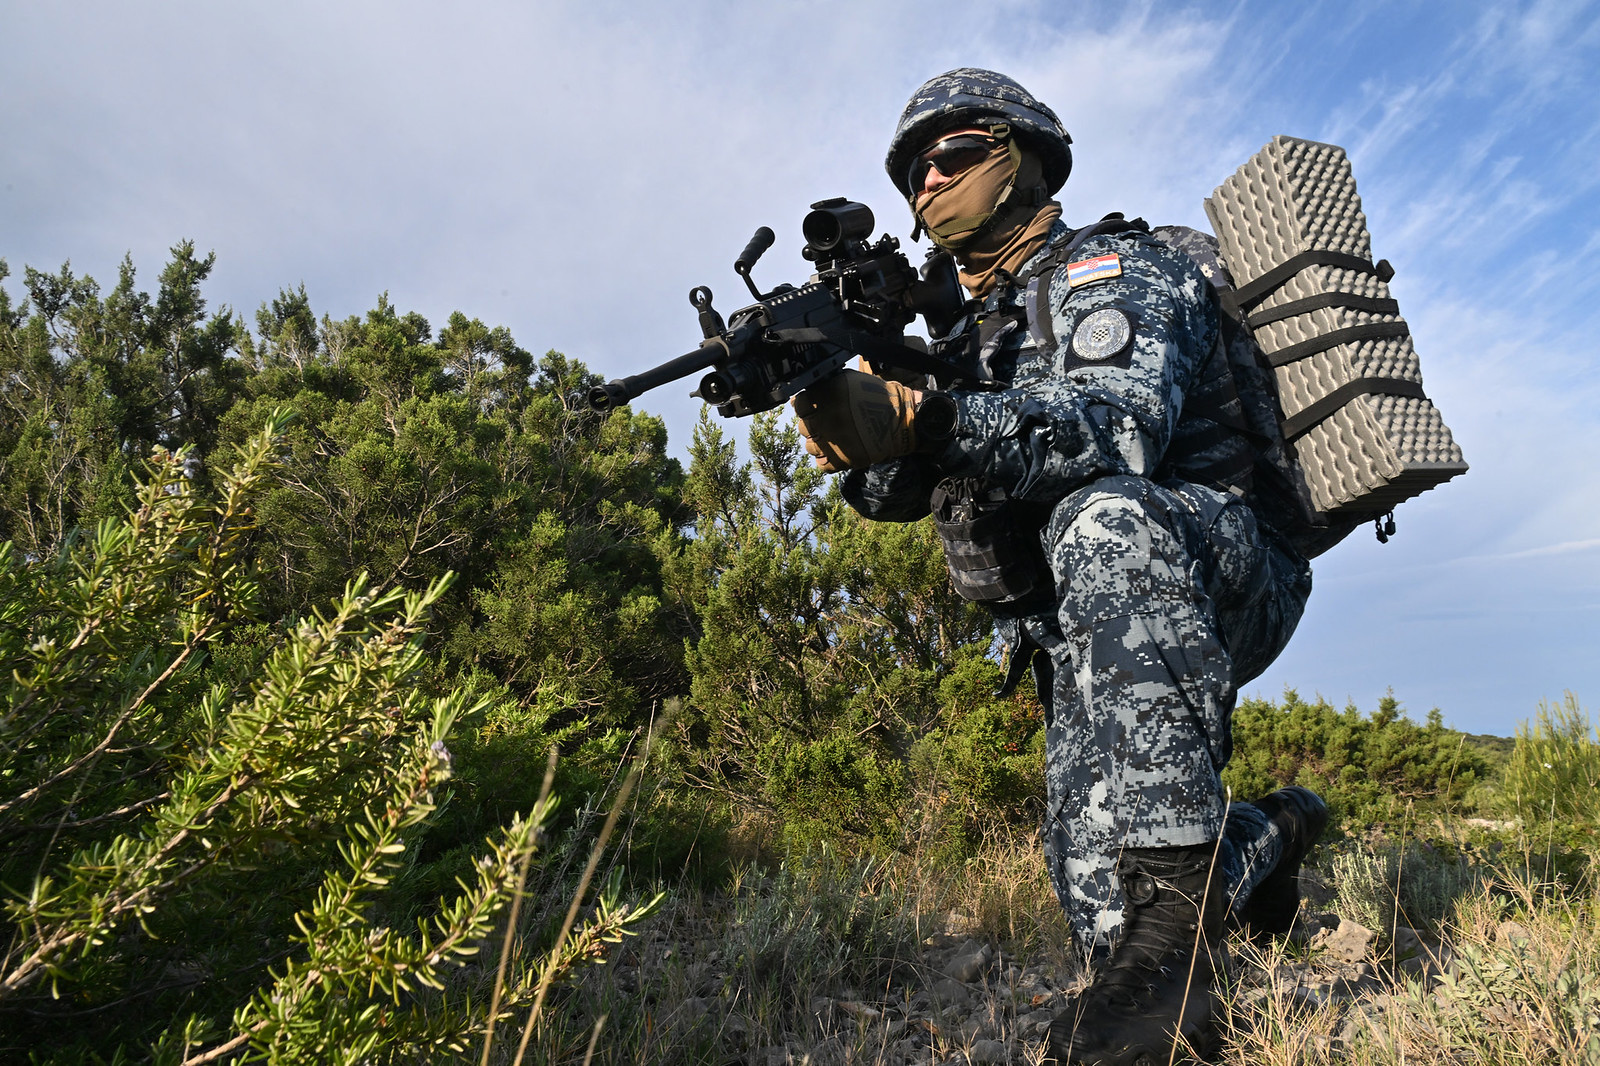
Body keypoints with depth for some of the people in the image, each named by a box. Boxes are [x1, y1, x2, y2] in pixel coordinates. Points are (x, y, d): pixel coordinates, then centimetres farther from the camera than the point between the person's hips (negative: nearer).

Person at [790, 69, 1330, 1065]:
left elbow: (1124, 420, -25)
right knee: (1107, 914, -3)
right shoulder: (976, 330, 19)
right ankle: (1271, 832, 29)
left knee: (1101, 516, -40)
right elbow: (900, 490, 3)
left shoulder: (1111, 265, -2)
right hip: (1101, 626, 6)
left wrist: (931, 422, -40)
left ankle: (1178, 923, -39)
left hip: (1221, 572, -6)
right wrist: (856, 427, -20)